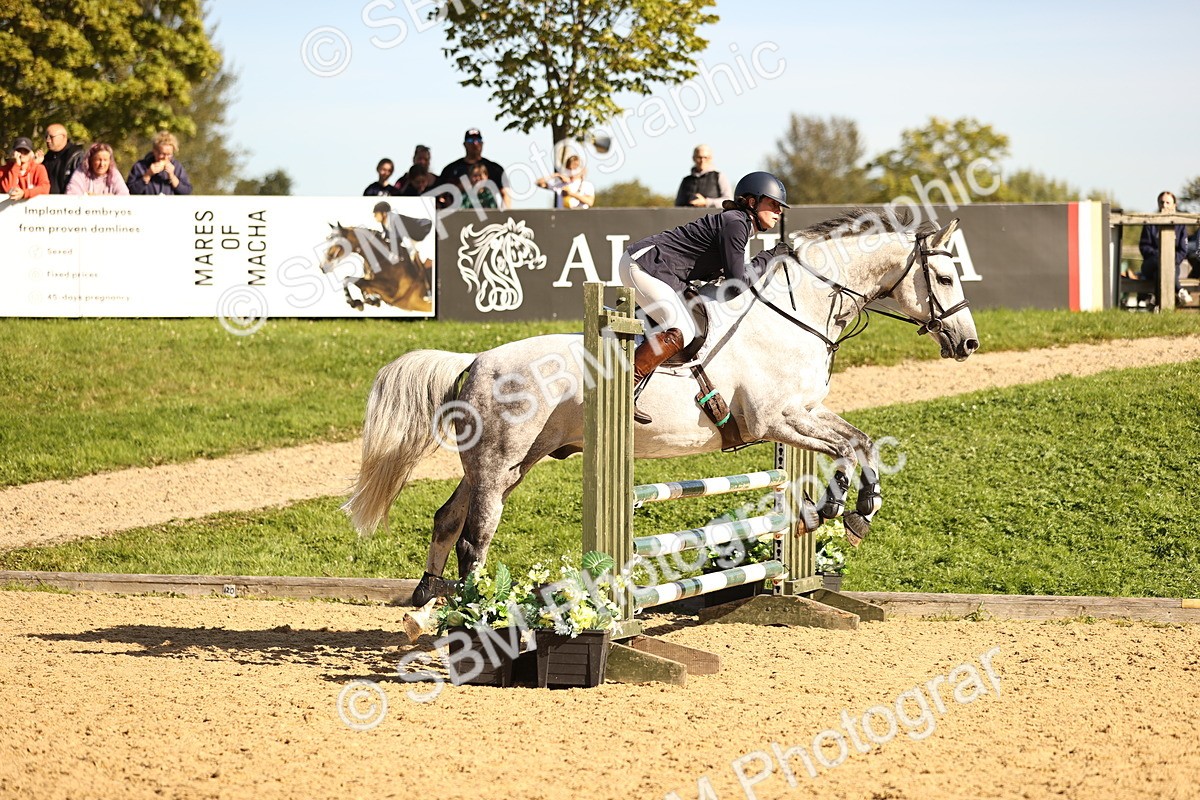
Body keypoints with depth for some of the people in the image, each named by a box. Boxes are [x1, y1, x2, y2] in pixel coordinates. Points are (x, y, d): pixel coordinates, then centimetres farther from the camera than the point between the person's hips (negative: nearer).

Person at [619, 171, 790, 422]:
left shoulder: (738, 223, 18)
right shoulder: (735, 223, -13)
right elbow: (738, 280, -16)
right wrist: (768, 258, -4)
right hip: (644, 266, -11)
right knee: (681, 332, -20)